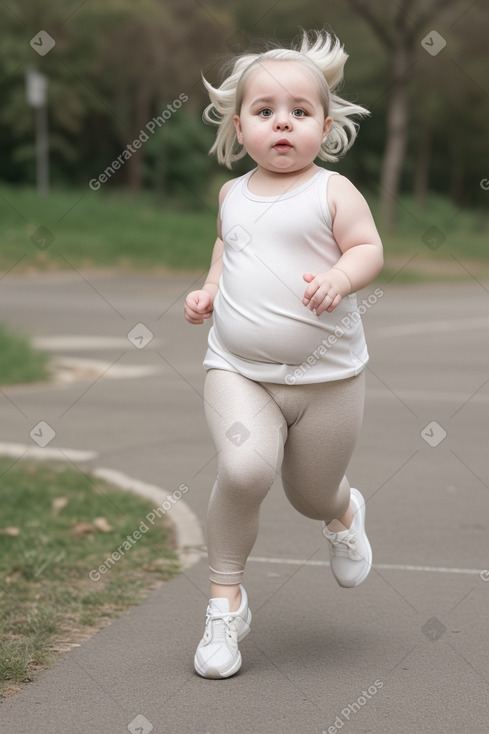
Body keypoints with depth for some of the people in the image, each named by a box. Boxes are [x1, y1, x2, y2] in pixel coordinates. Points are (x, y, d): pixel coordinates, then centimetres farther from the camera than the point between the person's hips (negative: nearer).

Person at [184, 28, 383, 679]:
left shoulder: (332, 192, -5)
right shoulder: (233, 195, 8)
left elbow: (370, 248, -7)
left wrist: (339, 277, -27)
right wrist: (209, 290, 9)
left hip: (328, 375, -1)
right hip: (237, 368, 2)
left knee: (312, 494, 12)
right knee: (245, 467, -25)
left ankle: (343, 512, 53)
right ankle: (225, 599, -7)